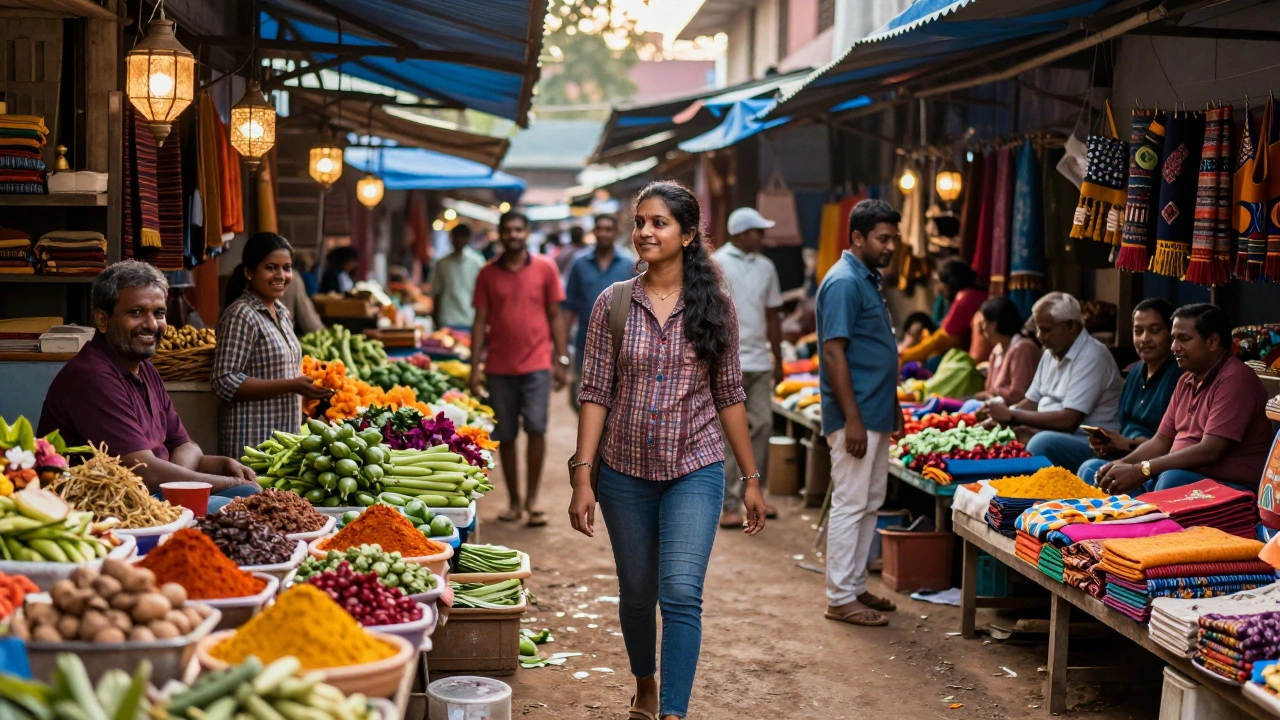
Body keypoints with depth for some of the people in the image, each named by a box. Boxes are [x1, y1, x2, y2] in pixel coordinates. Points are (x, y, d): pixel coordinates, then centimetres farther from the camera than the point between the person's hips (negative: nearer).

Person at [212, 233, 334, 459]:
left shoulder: (282, 313, 13)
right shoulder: (241, 315, -13)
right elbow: (225, 383, -19)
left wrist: (308, 381, 6)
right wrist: (291, 386, -21)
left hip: (286, 438, 8)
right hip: (252, 440, -8)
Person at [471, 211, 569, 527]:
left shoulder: (545, 269, 3)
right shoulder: (488, 274, 5)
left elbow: (555, 316, 5)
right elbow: (480, 321, 6)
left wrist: (560, 360, 0)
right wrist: (475, 367, 0)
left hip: (536, 364, -2)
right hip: (499, 367, 2)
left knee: (536, 427, -12)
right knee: (505, 436, 6)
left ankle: (532, 498, -1)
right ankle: (514, 501, 17)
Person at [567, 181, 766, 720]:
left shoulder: (714, 307, -1)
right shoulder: (613, 304, -1)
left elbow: (730, 397, 4)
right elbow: (596, 393, -2)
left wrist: (751, 479, 4)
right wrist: (583, 475, -9)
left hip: (695, 472, -1)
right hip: (626, 472, 2)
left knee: (681, 593, -13)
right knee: (636, 594, 14)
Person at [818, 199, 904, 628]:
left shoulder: (869, 280, 15)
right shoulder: (844, 283, -15)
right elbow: (834, 354, -20)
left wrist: (893, 407, 22)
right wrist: (852, 419, -23)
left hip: (875, 414, 10)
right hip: (855, 415, -10)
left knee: (870, 503, 14)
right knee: (850, 504, -4)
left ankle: (856, 586, 23)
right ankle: (840, 598, 2)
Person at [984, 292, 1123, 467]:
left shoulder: (1091, 357, -15)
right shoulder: (1051, 353, 14)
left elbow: (1069, 420, -23)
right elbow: (1031, 402, 18)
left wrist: (1012, 416, -19)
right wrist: (1000, 414, -3)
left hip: (1090, 443, -9)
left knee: (1043, 443, -35)